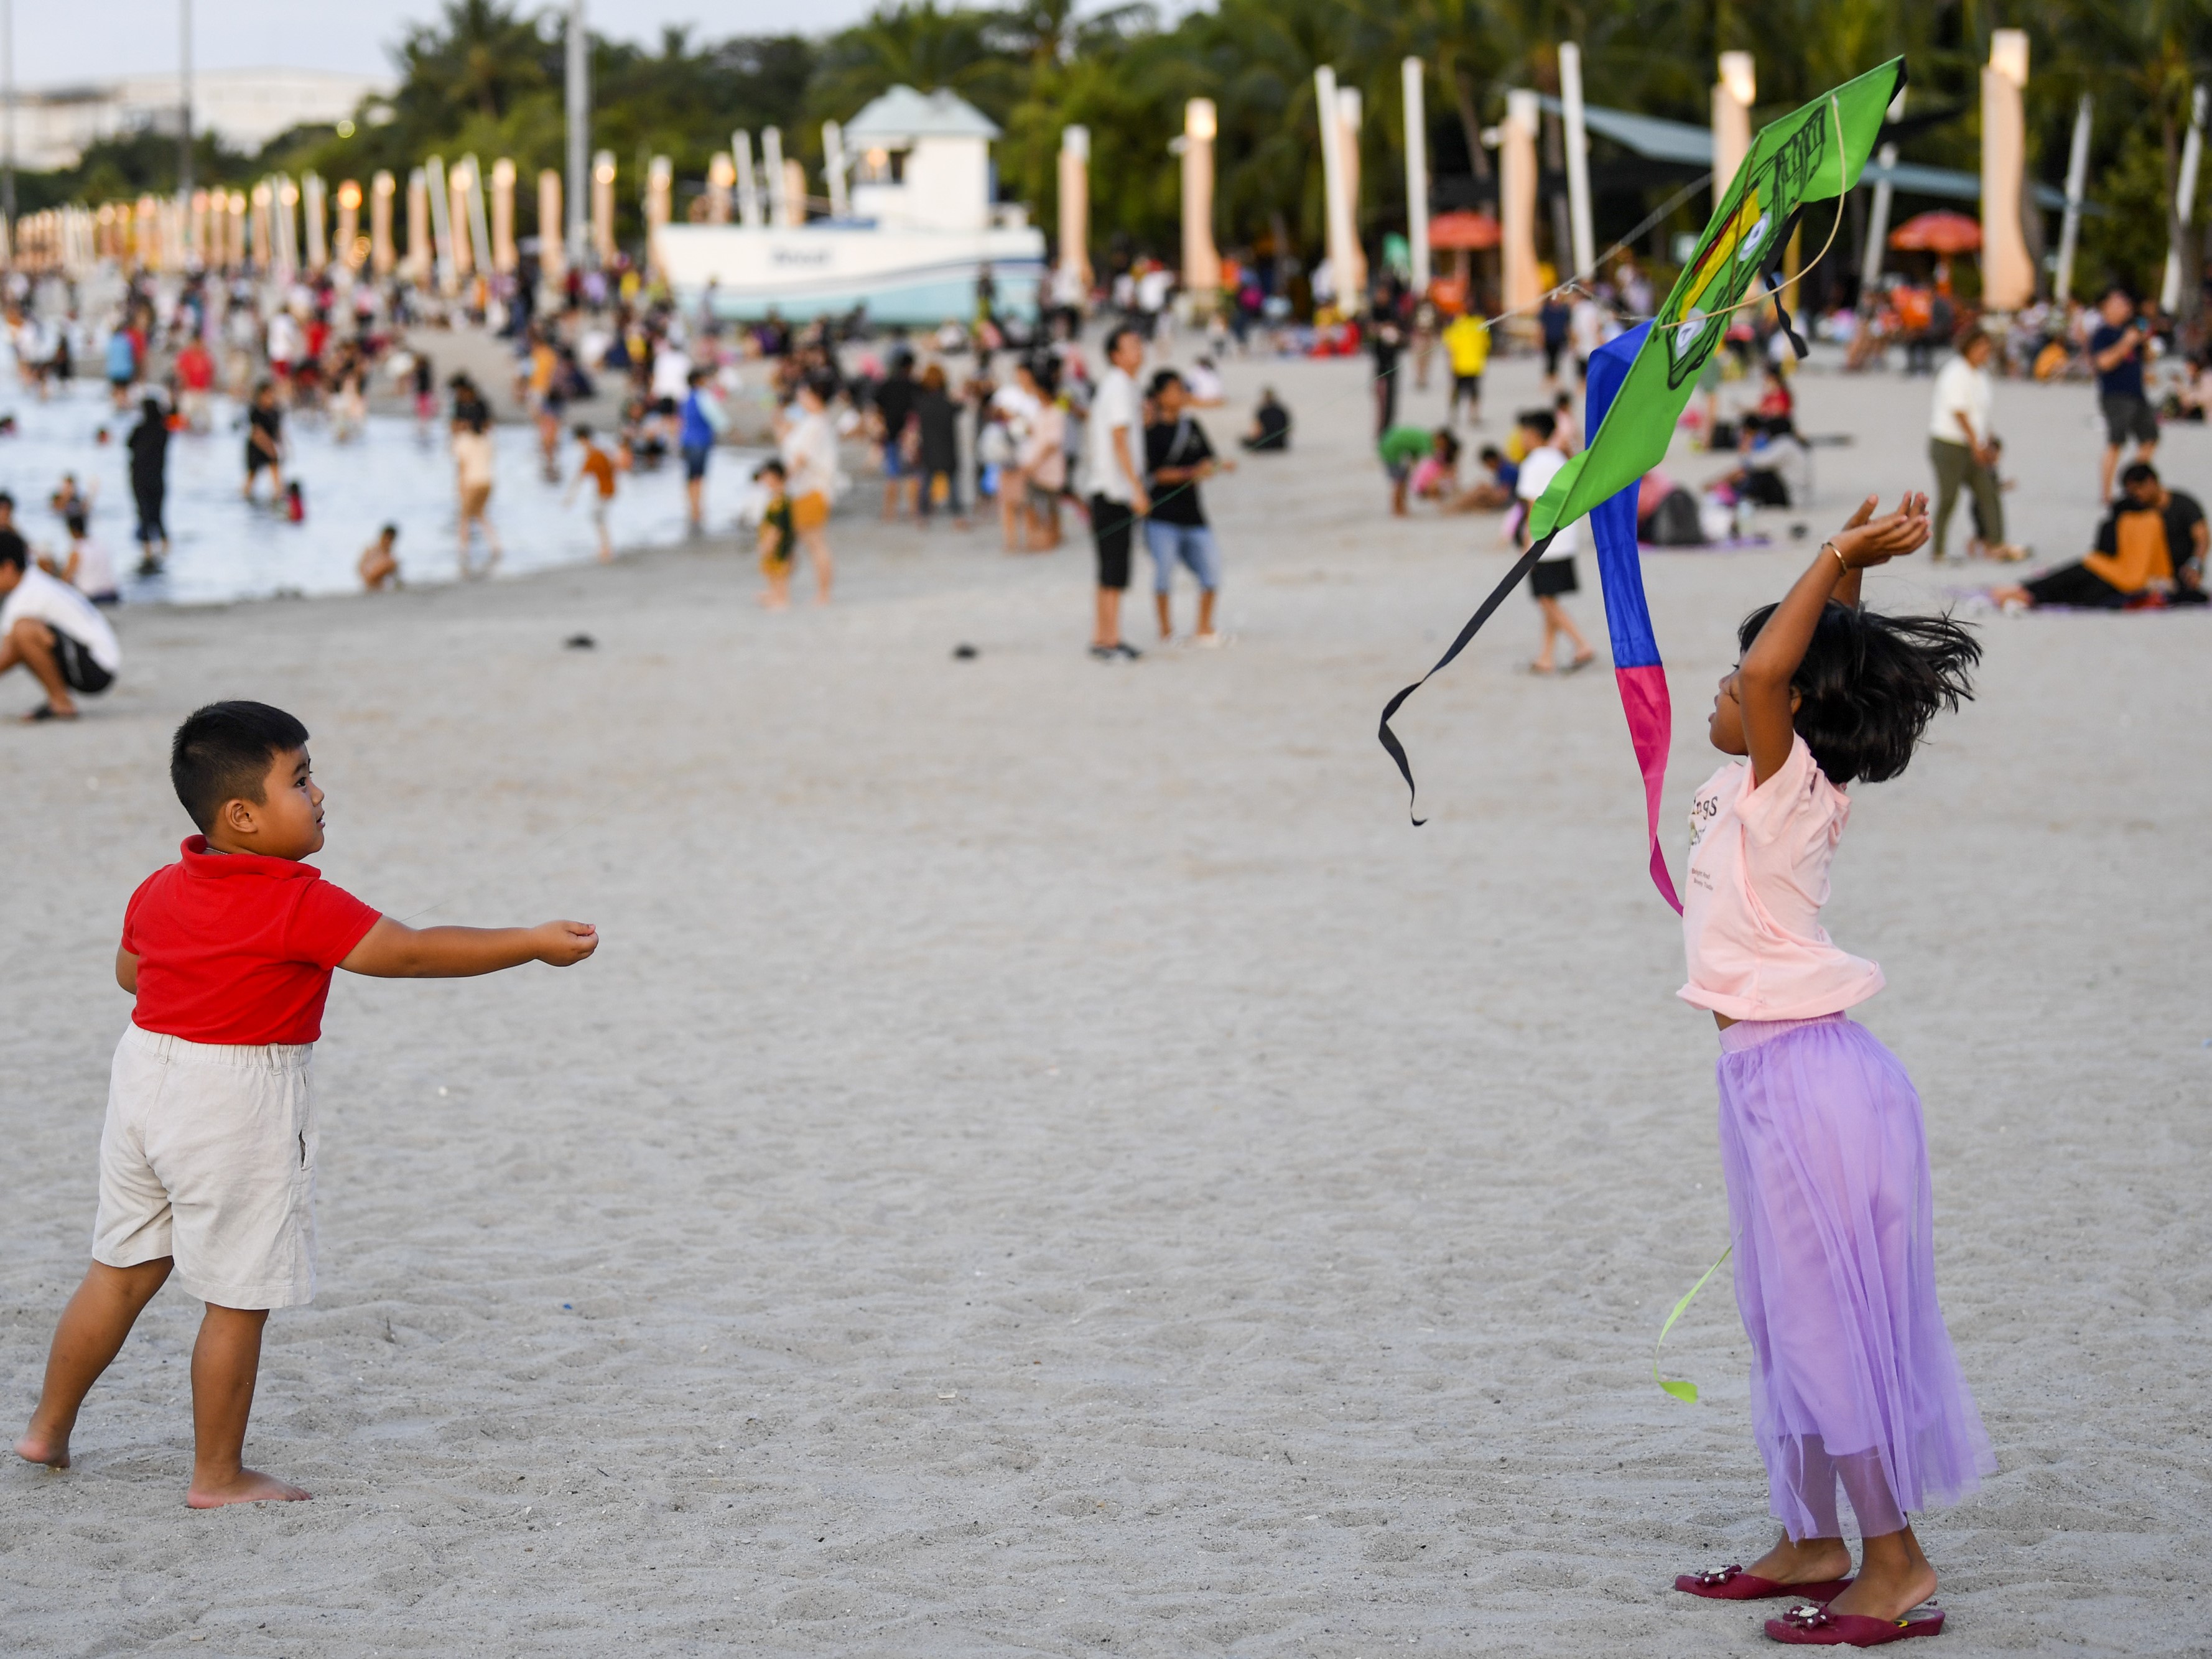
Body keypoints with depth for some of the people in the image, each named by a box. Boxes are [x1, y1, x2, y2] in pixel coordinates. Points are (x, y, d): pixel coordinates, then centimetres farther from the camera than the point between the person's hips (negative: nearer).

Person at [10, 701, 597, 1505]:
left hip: (148, 1075, 8)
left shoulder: (159, 891, 3)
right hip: (240, 1109, -8)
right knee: (239, 1297, 5)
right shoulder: (302, 906, -19)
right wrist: (534, 944, -15)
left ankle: (48, 1427, 30)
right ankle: (218, 1474, 13)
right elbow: (411, 952, -19)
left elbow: (129, 970, 20)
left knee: (121, 1269, 20)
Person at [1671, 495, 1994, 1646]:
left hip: (1810, 1076, -10)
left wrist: (1840, 561, -23)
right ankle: (1813, 1543, 25)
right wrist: (1849, 566, 14)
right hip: (1772, 1075, 10)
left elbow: (1770, 667, -34)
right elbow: (1817, 662, 25)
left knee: (1832, 1319, -5)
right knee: (1787, 1320, 16)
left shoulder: (1786, 786, -16)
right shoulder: (1767, 787, 8)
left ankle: (1896, 1566, 0)